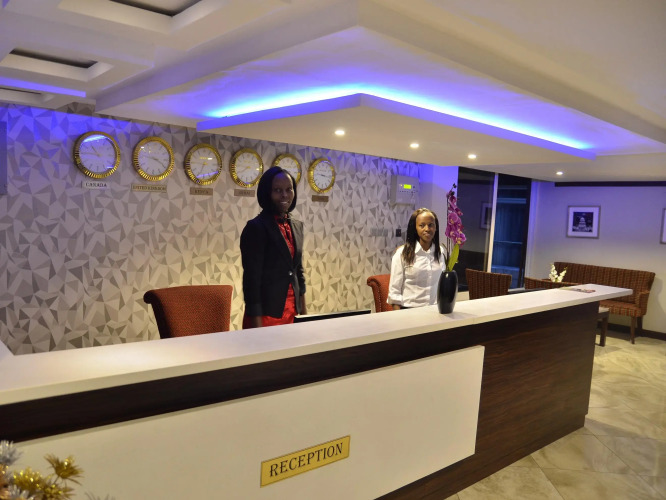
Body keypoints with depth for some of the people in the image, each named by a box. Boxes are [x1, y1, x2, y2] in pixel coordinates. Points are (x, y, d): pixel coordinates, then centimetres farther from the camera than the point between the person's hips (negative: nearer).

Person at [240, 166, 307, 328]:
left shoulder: (297, 226, 9)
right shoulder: (256, 227, -12)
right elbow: (251, 279, -15)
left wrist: (303, 311, 14)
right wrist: (256, 327, -17)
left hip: (292, 313, 7)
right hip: (266, 315, -6)